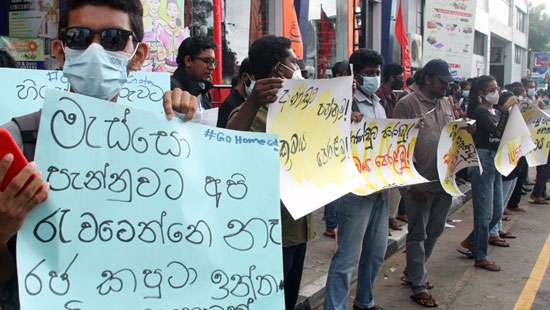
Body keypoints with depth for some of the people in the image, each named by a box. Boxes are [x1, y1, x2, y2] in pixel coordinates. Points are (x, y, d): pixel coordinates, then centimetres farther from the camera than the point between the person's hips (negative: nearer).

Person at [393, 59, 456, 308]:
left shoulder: (446, 104, 12)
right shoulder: (407, 104, -12)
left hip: (444, 180, 7)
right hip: (419, 183, -7)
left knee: (435, 231, 18)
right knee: (418, 235, 4)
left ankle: (413, 270, 37)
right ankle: (418, 285, 16)